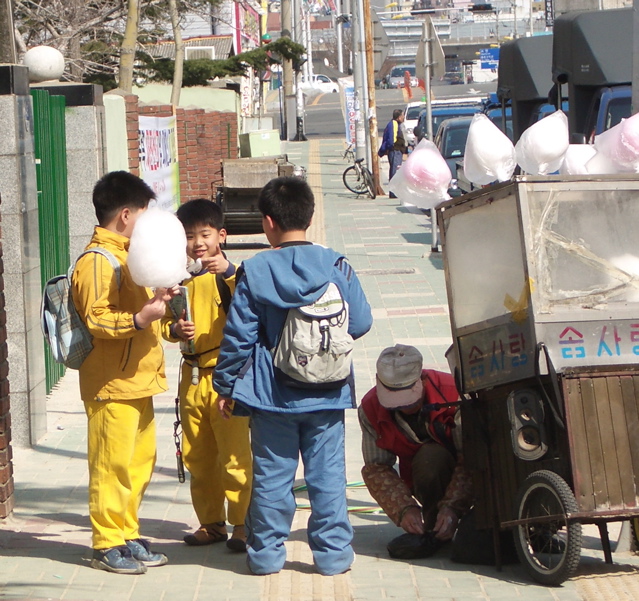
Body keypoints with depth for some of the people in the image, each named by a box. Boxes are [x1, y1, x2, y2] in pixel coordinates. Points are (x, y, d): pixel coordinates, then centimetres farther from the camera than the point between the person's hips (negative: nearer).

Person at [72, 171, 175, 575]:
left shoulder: (125, 256, 19)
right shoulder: (96, 262, -14)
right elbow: (96, 320, -21)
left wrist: (158, 299, 18)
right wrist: (140, 318, -33)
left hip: (137, 381, 10)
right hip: (112, 386, -10)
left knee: (140, 462, 11)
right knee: (113, 464, -5)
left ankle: (128, 537, 20)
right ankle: (108, 545, 1)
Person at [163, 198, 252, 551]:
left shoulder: (230, 275, -5)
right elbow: (166, 322, 16)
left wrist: (229, 272, -32)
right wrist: (175, 329, -6)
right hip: (192, 375, 5)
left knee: (234, 456, -6)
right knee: (197, 457, 11)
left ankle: (241, 523, 2)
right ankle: (211, 523, 21)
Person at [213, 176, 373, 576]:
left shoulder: (255, 272, -7)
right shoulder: (337, 266, -4)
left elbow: (238, 336, -5)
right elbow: (361, 323, 2)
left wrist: (226, 385, 6)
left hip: (271, 395, -1)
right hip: (327, 394, 1)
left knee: (271, 475, 7)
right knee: (328, 474, 7)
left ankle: (267, 551, 13)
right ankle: (333, 551, 9)